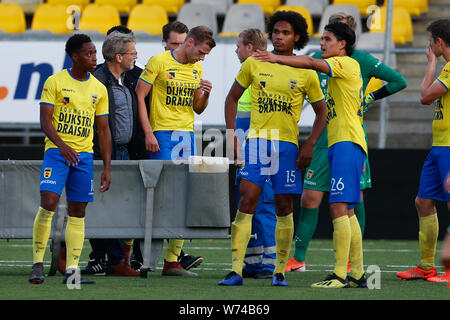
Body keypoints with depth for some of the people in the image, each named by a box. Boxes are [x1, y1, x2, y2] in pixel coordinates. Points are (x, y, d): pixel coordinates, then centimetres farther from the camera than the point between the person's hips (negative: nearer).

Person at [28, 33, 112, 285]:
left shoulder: (99, 89, 11)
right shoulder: (55, 82, -2)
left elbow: (104, 130, 13)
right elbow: (45, 119, -8)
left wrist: (107, 168, 8)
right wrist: (62, 146, -25)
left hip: (84, 154, 4)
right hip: (56, 151, -4)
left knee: (78, 212, 2)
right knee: (48, 203, -17)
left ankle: (72, 270, 4)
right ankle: (38, 263, -7)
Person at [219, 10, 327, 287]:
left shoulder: (306, 74, 3)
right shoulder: (254, 64, 6)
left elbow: (322, 111, 10)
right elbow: (232, 98, 15)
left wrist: (310, 145, -1)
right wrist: (232, 134, 4)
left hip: (288, 145, 0)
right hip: (256, 140, 0)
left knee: (284, 207, 3)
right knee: (247, 200, -10)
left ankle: (280, 271, 14)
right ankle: (236, 271, -13)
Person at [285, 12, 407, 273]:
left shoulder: (362, 60, -1)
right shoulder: (319, 60, 8)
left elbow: (399, 81, 5)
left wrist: (371, 97, 1)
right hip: (324, 141, 3)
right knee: (310, 199, -1)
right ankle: (298, 258, 7)